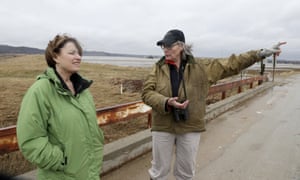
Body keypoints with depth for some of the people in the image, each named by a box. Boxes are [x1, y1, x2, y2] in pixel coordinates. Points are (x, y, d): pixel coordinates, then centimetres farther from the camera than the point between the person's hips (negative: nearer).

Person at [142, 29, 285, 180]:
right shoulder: (158, 68, -2)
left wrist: (261, 53, -3)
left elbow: (232, 63, 0)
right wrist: (167, 103, -25)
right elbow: (146, 93, -8)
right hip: (163, 126, 0)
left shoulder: (201, 67, -3)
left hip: (190, 127, 0)